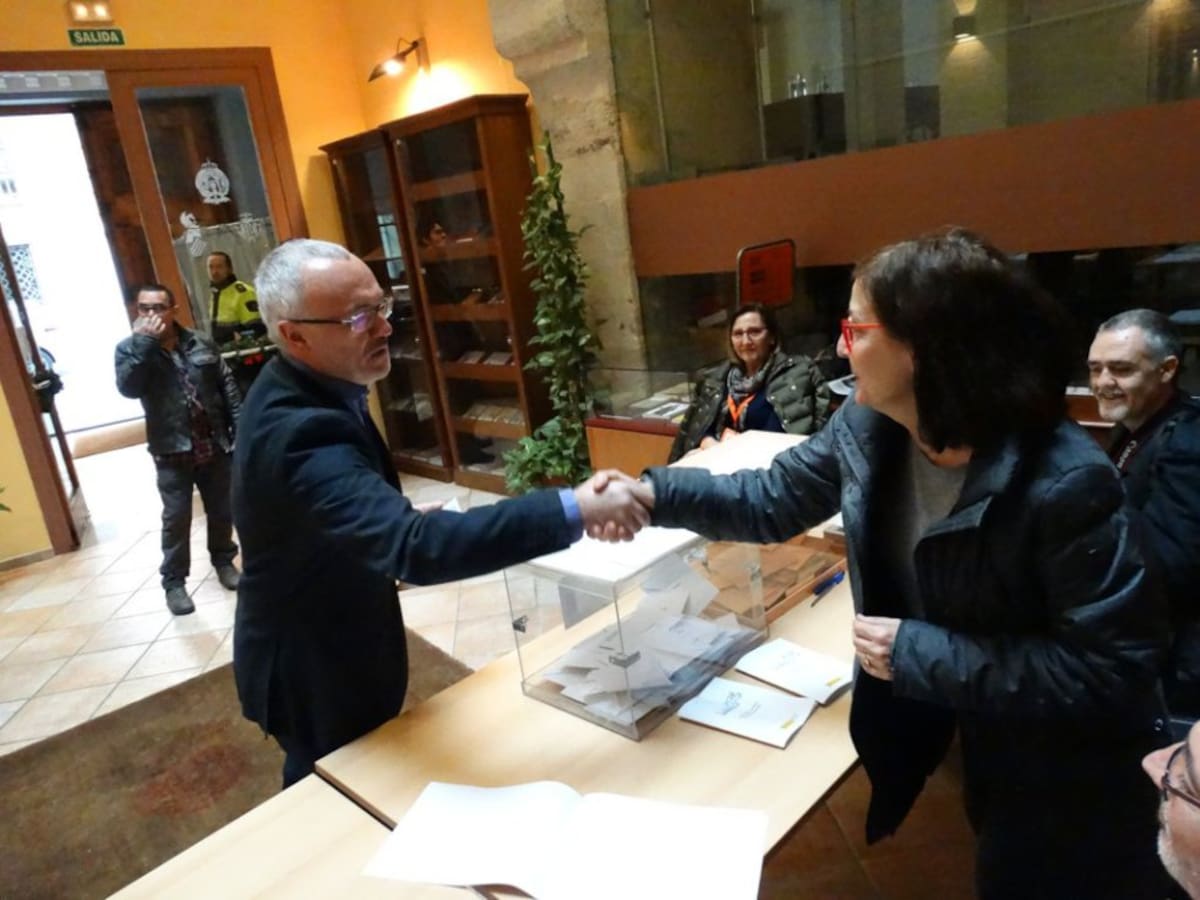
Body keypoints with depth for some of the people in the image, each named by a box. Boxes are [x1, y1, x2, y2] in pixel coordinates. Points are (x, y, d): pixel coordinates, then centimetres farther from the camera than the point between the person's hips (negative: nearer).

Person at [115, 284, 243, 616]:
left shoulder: (201, 344, 4)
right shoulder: (130, 349, -2)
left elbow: (227, 386, 7)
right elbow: (128, 388, -21)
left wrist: (240, 427, 1)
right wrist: (144, 341, -23)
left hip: (214, 444, 2)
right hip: (172, 451, -2)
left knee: (221, 510, 12)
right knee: (176, 518, 1)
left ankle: (224, 561, 32)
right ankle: (174, 582, 14)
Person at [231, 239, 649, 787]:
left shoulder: (296, 390, -4)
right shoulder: (299, 431, -36)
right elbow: (414, 548, -48)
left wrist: (397, 519, 1)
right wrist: (571, 511, -50)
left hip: (327, 649, 9)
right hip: (313, 674, -9)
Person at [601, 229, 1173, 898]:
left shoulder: (1064, 483, -33)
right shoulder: (865, 427, -13)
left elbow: (1116, 665, -29)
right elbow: (775, 499, -2)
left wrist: (921, 653, -29)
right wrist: (657, 494, -16)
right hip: (928, 717, 5)